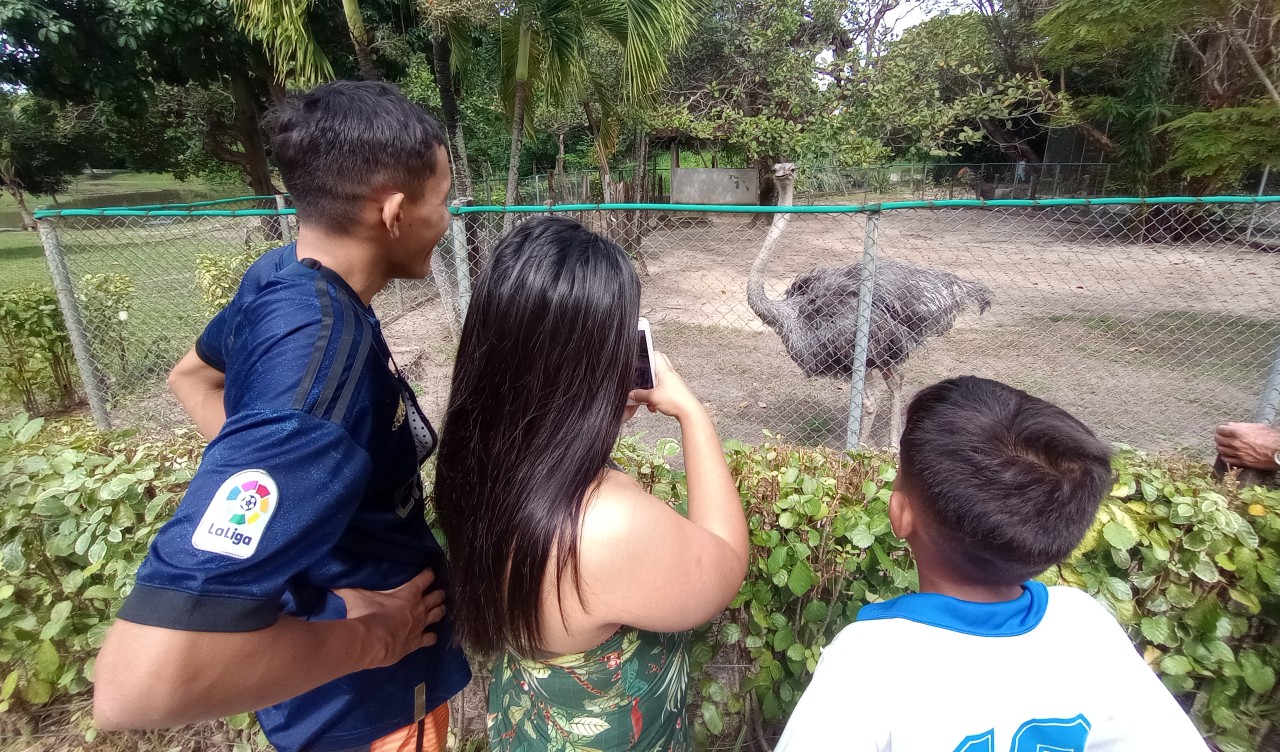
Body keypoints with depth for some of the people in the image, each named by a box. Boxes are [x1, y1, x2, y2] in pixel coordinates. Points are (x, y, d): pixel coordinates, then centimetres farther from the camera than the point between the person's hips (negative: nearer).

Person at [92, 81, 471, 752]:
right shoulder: (322, 364, -38)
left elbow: (194, 376, 11)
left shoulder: (280, 273, -10)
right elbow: (140, 680, -42)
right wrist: (364, 636, -28)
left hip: (310, 593, 7)